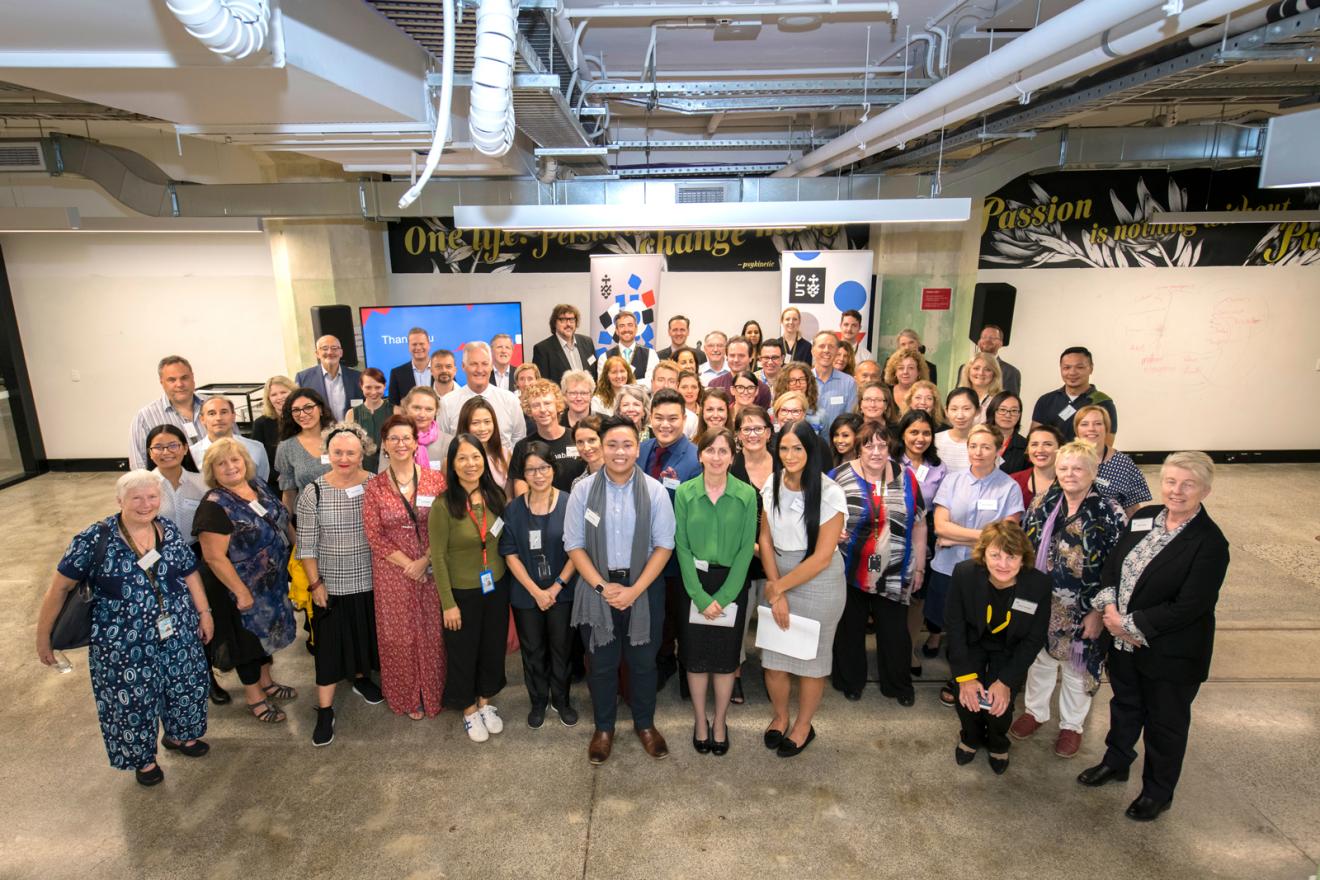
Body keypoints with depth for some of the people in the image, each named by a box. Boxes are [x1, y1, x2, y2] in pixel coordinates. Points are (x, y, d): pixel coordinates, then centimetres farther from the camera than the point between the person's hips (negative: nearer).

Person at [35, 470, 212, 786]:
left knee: (184, 688, 18)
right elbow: (60, 587, -7)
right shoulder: (94, 540, -14)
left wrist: (204, 612, 6)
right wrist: (43, 636, -2)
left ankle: (179, 735, 47)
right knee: (132, 702, 13)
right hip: (124, 645, -3)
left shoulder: (169, 532, -2)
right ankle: (143, 758, 38)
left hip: (179, 635, 4)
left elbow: (191, 573, 7)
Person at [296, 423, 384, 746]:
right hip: (332, 584, -2)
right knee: (330, 645, 6)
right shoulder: (313, 492, -10)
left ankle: (361, 677, 46)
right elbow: (307, 545, -5)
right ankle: (325, 711, 19)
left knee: (366, 634, 20)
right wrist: (315, 583, -6)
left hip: (371, 580, 2)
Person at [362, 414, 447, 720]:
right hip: (392, 572, 0)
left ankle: (432, 693, 28)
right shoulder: (375, 486, -2)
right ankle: (407, 697, 29)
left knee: (432, 632, 7)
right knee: (398, 634, 9)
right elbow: (374, 535, -5)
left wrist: (425, 561, -14)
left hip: (431, 569, 0)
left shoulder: (435, 480, -3)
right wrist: (408, 565, -11)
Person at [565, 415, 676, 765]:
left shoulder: (655, 491, -8)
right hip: (597, 587, 0)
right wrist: (603, 586, -12)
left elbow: (664, 545, -6)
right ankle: (603, 728, 36)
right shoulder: (583, 490, -7)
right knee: (602, 664, 15)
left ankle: (645, 724, 38)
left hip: (643, 588, 0)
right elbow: (574, 545, -4)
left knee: (643, 661, 15)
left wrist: (635, 589, -14)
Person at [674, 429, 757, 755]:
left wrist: (723, 596, -12)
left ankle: (720, 722, 28)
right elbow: (682, 547, -6)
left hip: (732, 583, 0)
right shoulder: (684, 493, -5)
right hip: (694, 583, 0)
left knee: (726, 656, 9)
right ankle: (700, 721, 28)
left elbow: (746, 548, -6)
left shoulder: (747, 495, -6)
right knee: (696, 655, 8)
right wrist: (701, 596, -12)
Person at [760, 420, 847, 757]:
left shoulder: (829, 493, -18)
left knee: (810, 658, 11)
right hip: (778, 577, 4)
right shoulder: (773, 484, -2)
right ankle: (780, 717, 38)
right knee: (772, 654, 10)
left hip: (817, 582, -4)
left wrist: (779, 587, -11)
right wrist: (774, 588, -9)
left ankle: (803, 725, 37)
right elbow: (765, 538, 0)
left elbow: (822, 557, -17)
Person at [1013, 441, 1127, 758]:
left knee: (1077, 667, 15)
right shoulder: (1042, 504, -2)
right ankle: (1035, 711, 42)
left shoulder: (1110, 513, -13)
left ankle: (1071, 724, 37)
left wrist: (1098, 612, -15)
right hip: (1040, 604, 3)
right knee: (1039, 659, 19)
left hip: (1083, 612, -3)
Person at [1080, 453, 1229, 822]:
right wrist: (1109, 607, -13)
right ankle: (1115, 763, 49)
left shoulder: (1209, 543, -21)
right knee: (1125, 705, 26)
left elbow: (1187, 608, -24)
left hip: (1171, 653, -5)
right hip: (1124, 640, 6)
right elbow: (1112, 563, 2)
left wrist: (1130, 624, -21)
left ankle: (1158, 793, 38)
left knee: (1165, 723, 16)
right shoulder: (1144, 517, -2)